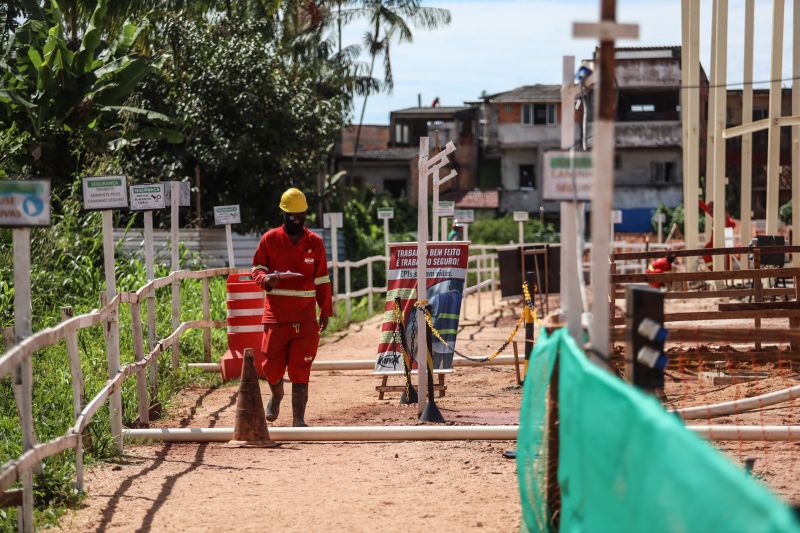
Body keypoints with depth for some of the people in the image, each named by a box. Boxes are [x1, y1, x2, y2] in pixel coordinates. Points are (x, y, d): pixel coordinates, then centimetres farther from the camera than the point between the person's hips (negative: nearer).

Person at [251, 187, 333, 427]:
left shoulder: (315, 243, 8)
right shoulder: (269, 239, 4)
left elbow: (322, 281, 12)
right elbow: (257, 270, 8)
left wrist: (325, 311, 8)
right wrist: (266, 279, -15)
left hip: (305, 316, 0)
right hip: (275, 314, 0)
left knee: (300, 369, -5)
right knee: (272, 365, -1)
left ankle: (299, 419, -2)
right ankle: (276, 396, 32)